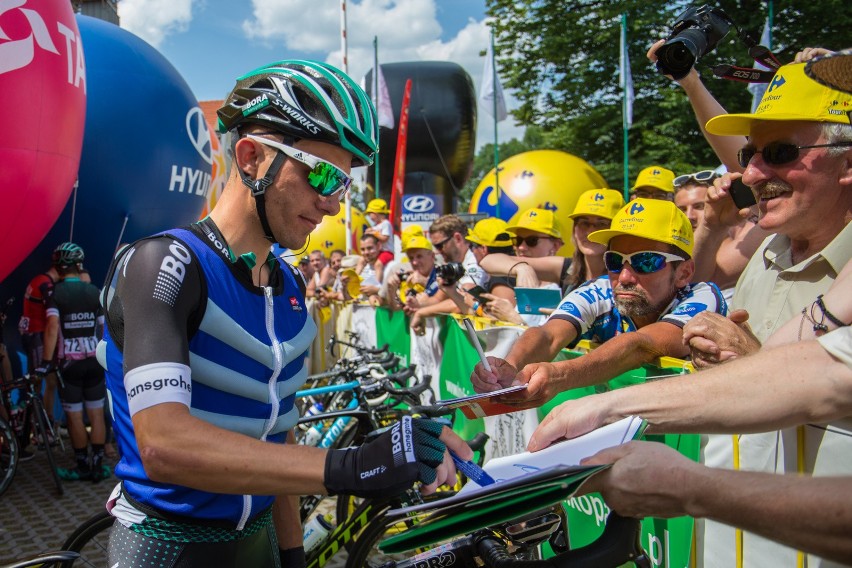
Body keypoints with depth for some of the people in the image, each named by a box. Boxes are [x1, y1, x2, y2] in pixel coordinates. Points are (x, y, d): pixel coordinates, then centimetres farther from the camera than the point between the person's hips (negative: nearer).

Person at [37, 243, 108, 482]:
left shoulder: (55, 293, -7)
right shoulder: (95, 292, 2)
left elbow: (52, 327, -20)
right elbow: (104, 327, 6)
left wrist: (46, 361, -20)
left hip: (68, 363, -3)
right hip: (94, 361, 3)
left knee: (74, 417, 7)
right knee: (96, 415, 9)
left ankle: (83, 466, 14)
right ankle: (98, 465, 13)